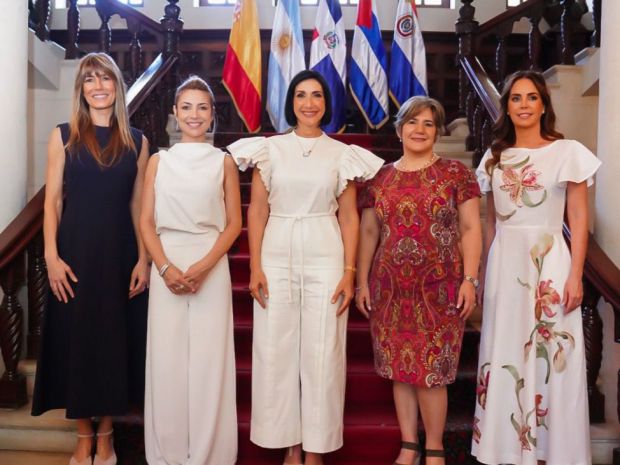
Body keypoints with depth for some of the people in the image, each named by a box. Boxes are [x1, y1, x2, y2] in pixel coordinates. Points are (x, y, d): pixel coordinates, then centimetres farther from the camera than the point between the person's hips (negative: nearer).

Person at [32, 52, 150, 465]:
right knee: (76, 338, 5)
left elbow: (138, 204, 5)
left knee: (114, 340, 7)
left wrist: (143, 259, -1)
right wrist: (51, 256, -9)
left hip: (118, 252, 1)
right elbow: (52, 199, 0)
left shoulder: (136, 141, 6)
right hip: (76, 250, -1)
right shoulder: (64, 135, 3)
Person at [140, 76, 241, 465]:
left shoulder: (224, 162, 5)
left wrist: (202, 267, -12)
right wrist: (166, 268, -10)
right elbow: (146, 222, 5)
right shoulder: (158, 160, 9)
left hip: (212, 268, -1)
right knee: (166, 358, 4)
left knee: (209, 358, 0)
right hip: (167, 267, 1)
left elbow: (234, 223, 1)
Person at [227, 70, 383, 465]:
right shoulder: (270, 148, 6)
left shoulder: (341, 153, 6)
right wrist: (255, 266, -3)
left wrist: (349, 271, -3)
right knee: (276, 351, 5)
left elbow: (349, 216, 5)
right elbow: (257, 210, 4)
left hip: (324, 261, 0)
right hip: (278, 259, 1)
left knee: (322, 352, 4)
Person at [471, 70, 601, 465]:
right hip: (504, 265, 4)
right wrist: (483, 274, 10)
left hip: (548, 263, -3)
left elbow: (579, 220, -3)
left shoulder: (568, 152, -1)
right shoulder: (494, 157, 10)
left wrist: (575, 275, -10)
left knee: (550, 360, 2)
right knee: (504, 358, 9)